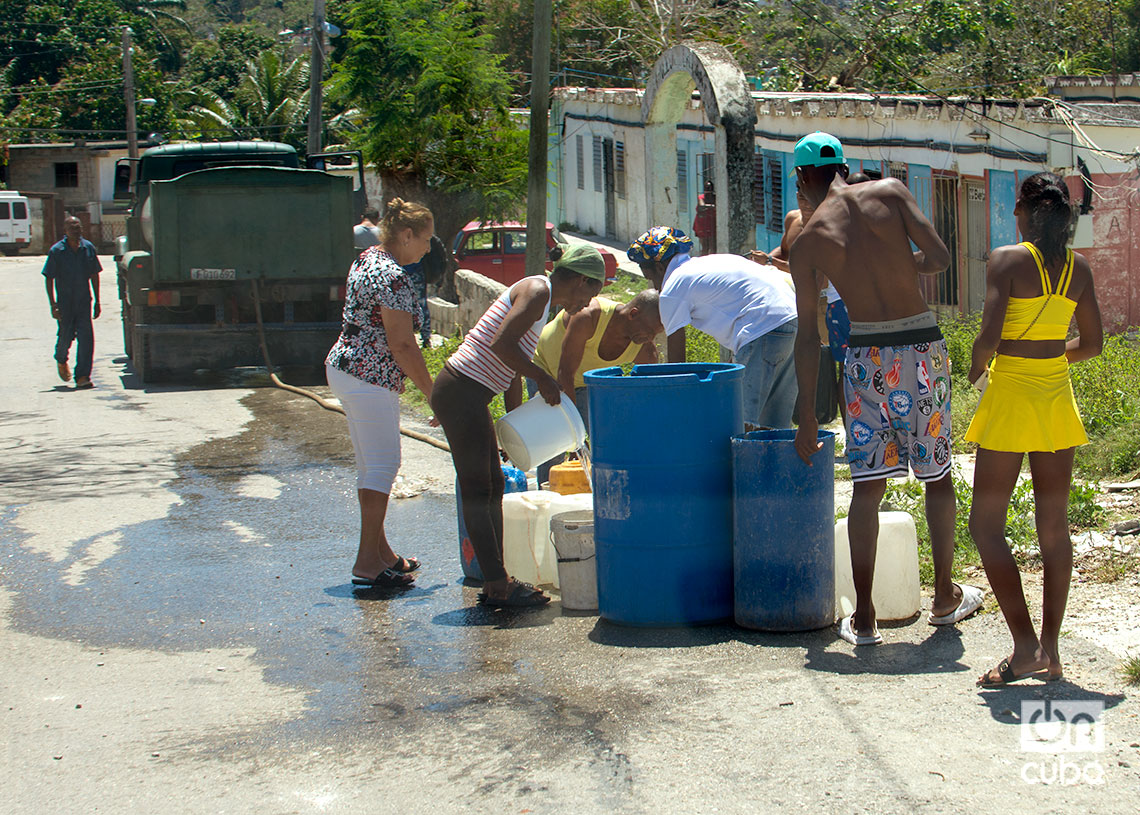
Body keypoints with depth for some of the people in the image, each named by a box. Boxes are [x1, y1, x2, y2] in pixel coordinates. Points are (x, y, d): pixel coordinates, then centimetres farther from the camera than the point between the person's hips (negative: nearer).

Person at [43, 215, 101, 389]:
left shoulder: (88, 248, 1)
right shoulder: (56, 251, -8)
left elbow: (94, 275, 10)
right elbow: (49, 279, -5)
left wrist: (97, 302, 9)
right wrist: (53, 305, -12)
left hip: (84, 301, 2)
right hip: (65, 302, -2)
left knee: (86, 338, -8)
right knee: (65, 336, 8)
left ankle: (82, 377, -5)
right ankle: (61, 360, 42)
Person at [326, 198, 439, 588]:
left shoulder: (368, 258, 12)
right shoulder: (393, 277, -19)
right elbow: (402, 344, -21)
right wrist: (433, 394, -15)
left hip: (346, 367, 11)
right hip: (370, 378, -11)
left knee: (371, 465, 15)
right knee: (382, 465, -7)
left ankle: (379, 552, 24)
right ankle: (368, 563, -6)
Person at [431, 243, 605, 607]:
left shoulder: (542, 298, 19)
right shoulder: (537, 291, -11)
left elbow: (512, 370, 23)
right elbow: (501, 343, -24)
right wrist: (542, 378, -15)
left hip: (469, 397, 10)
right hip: (461, 393, -10)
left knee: (492, 487, 12)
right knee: (476, 490, -5)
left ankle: (496, 582, 17)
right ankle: (498, 586, -3)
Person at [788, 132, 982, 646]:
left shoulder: (808, 242, 1)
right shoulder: (891, 192, 1)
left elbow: (808, 334, 0)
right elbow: (938, 256, -6)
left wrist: (808, 414, 5)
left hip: (866, 354, 0)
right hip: (922, 346, 0)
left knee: (868, 484, 4)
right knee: (937, 475, 15)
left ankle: (863, 618, 2)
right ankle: (945, 598, 27)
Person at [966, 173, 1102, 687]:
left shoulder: (1007, 260, -11)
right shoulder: (1078, 268, 4)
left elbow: (990, 335, -19)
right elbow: (1092, 343, 9)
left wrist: (976, 366, 2)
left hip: (1011, 395, -5)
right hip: (1058, 396, 6)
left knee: (986, 523, 2)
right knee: (1054, 526, 10)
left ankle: (1024, 648, -5)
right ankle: (1050, 650, 13)